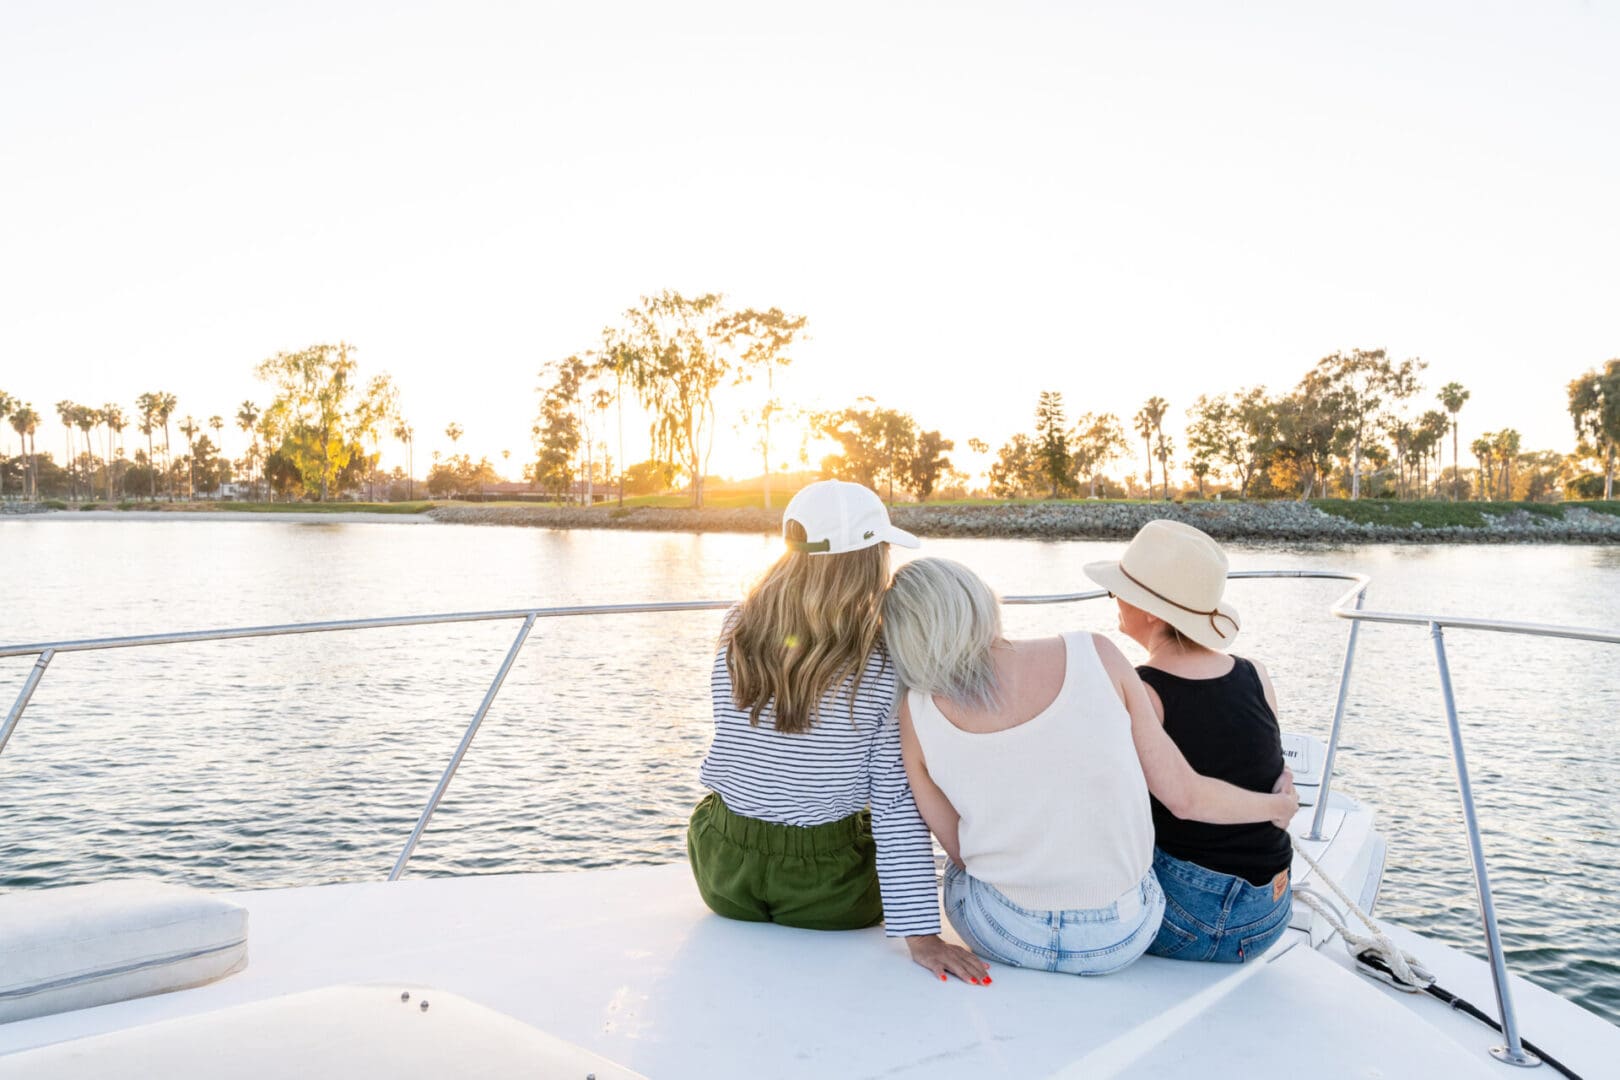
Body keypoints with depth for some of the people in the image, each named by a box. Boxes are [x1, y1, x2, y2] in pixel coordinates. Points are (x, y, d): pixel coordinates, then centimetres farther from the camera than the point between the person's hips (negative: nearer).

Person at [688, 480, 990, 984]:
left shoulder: (737, 633, -10)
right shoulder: (885, 665, -21)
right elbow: (897, 804, -19)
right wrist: (920, 934, -14)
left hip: (724, 870, 3)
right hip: (822, 891, -3)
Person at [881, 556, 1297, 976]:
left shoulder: (918, 715, -15)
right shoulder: (1094, 655, -17)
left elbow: (961, 850, -3)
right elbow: (1185, 795, -9)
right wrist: (1278, 805, 11)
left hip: (1001, 934, 0)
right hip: (1120, 937, 1)